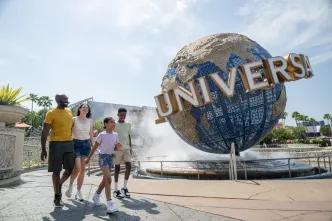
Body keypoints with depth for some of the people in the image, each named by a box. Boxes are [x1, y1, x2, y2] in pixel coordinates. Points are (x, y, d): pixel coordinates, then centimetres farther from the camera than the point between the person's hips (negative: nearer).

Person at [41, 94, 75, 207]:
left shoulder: (69, 111, 11)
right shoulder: (51, 113, -7)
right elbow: (45, 132, -9)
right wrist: (43, 149, -12)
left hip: (69, 143, 5)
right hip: (56, 144, -5)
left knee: (70, 169, 6)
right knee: (56, 171, 3)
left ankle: (59, 185, 33)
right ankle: (57, 197, 16)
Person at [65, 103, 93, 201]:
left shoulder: (90, 121, 9)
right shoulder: (74, 119, 0)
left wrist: (92, 147, 12)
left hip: (86, 144, 3)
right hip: (76, 144, -3)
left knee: (83, 170, 3)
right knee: (77, 168, -14)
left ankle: (78, 192, 16)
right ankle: (70, 186, 14)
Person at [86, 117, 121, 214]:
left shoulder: (115, 135, 3)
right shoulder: (101, 135, -11)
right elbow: (94, 147, -3)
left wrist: (118, 147, -10)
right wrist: (89, 158, 2)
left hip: (110, 157, 6)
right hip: (103, 156, -6)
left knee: (105, 179, 17)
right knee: (108, 179, -16)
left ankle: (96, 196, 41)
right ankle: (110, 204, -13)